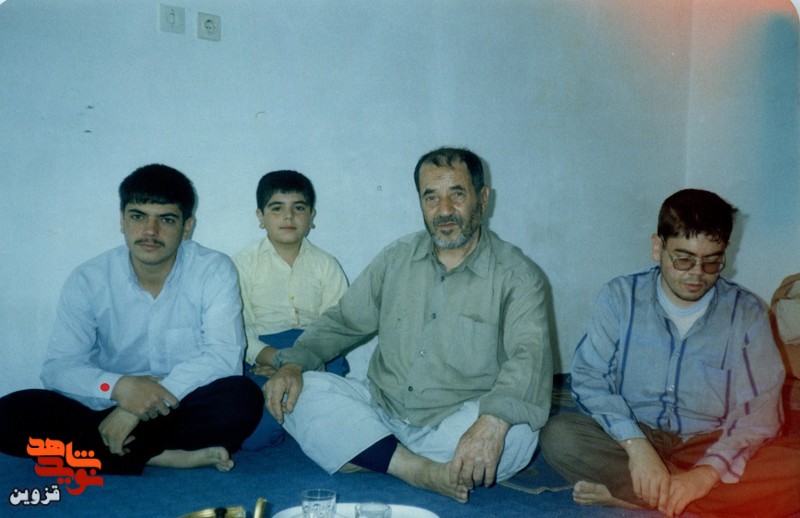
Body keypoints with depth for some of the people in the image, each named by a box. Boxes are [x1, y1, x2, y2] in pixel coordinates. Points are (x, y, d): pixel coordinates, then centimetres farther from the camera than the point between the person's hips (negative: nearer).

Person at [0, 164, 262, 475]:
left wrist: (138, 407, -25)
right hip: (110, 409, 3)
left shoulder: (214, 271, -9)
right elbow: (57, 367, -8)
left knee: (243, 398, -31)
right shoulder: (87, 280, -4)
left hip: (185, 408, -2)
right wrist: (119, 387, -30)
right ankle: (162, 455, -20)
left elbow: (225, 356, -19)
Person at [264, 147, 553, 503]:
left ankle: (375, 459, -18)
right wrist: (294, 362, -6)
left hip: (454, 429, -3)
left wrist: (492, 422, -42)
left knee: (517, 429, -34)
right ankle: (422, 471, -22)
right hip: (381, 413, 4)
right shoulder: (397, 258, 8)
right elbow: (343, 320, 13)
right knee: (299, 392, -16)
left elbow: (530, 355, -21)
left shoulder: (517, 276, -6)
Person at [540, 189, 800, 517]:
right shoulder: (620, 297, -1)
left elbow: (759, 410, -7)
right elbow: (588, 378, -9)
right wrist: (636, 445, -25)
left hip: (709, 446, 1)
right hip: (628, 439, -1)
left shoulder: (746, 313, 0)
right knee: (559, 435, -28)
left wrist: (707, 472, -23)